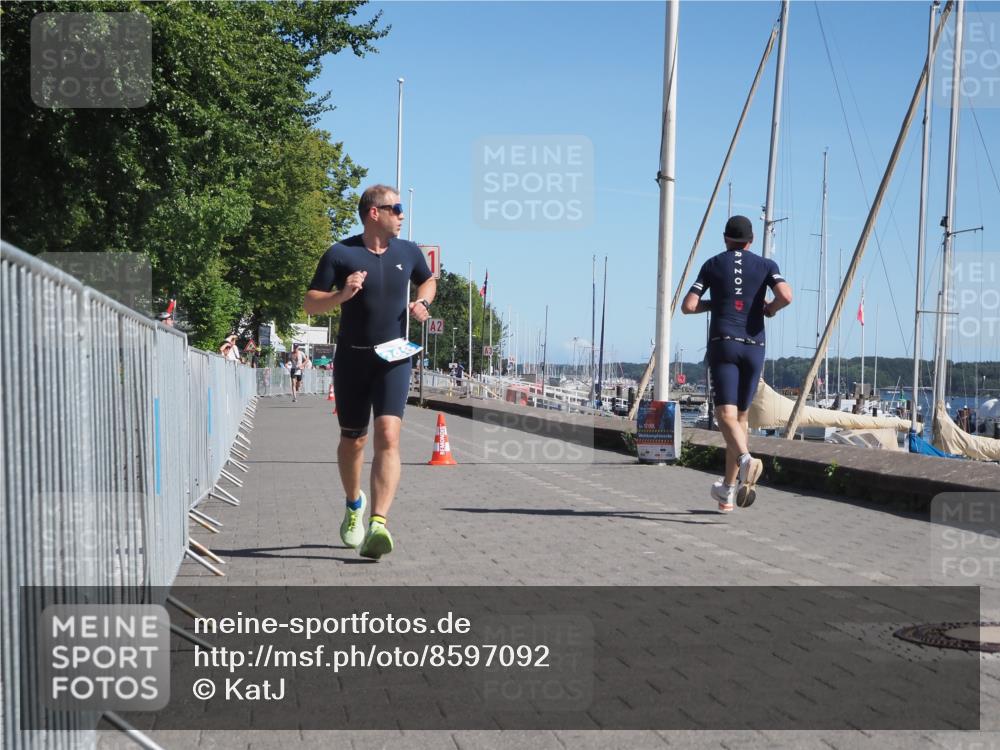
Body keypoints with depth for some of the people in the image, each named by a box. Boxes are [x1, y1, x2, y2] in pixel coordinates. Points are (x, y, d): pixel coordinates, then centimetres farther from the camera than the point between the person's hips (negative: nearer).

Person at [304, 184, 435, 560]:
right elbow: (311, 304, -2)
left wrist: (422, 302, 5)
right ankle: (354, 503, 40)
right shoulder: (340, 254, -3)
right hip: (351, 359, -1)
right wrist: (342, 294, -21)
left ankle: (378, 524, -25)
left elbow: (428, 279, 27)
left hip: (393, 359, 1)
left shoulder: (408, 252, 7)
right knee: (352, 441, 11)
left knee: (388, 436, -18)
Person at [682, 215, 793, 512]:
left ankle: (746, 458, -43)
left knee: (726, 414, -12)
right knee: (741, 415, 13)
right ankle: (728, 490, 18)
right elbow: (786, 296, -9)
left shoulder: (713, 264, 9)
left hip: (723, 343, -2)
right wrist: (770, 309, 11)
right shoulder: (766, 265, 9)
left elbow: (688, 306, 3)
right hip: (754, 346, 2)